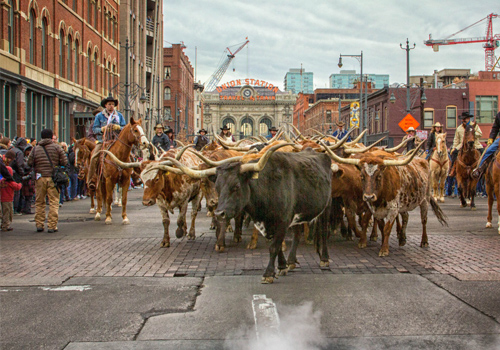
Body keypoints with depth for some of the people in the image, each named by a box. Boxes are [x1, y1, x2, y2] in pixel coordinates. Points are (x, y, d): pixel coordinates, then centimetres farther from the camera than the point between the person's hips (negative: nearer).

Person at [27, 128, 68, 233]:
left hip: (40, 178, 2)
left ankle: (39, 225, 15)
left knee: (39, 202, 13)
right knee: (54, 202, 2)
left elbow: (29, 163, 3)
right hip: (53, 178, -2)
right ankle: (52, 226, -2)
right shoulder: (57, 147, 0)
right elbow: (64, 162, -4)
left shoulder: (35, 149, 5)